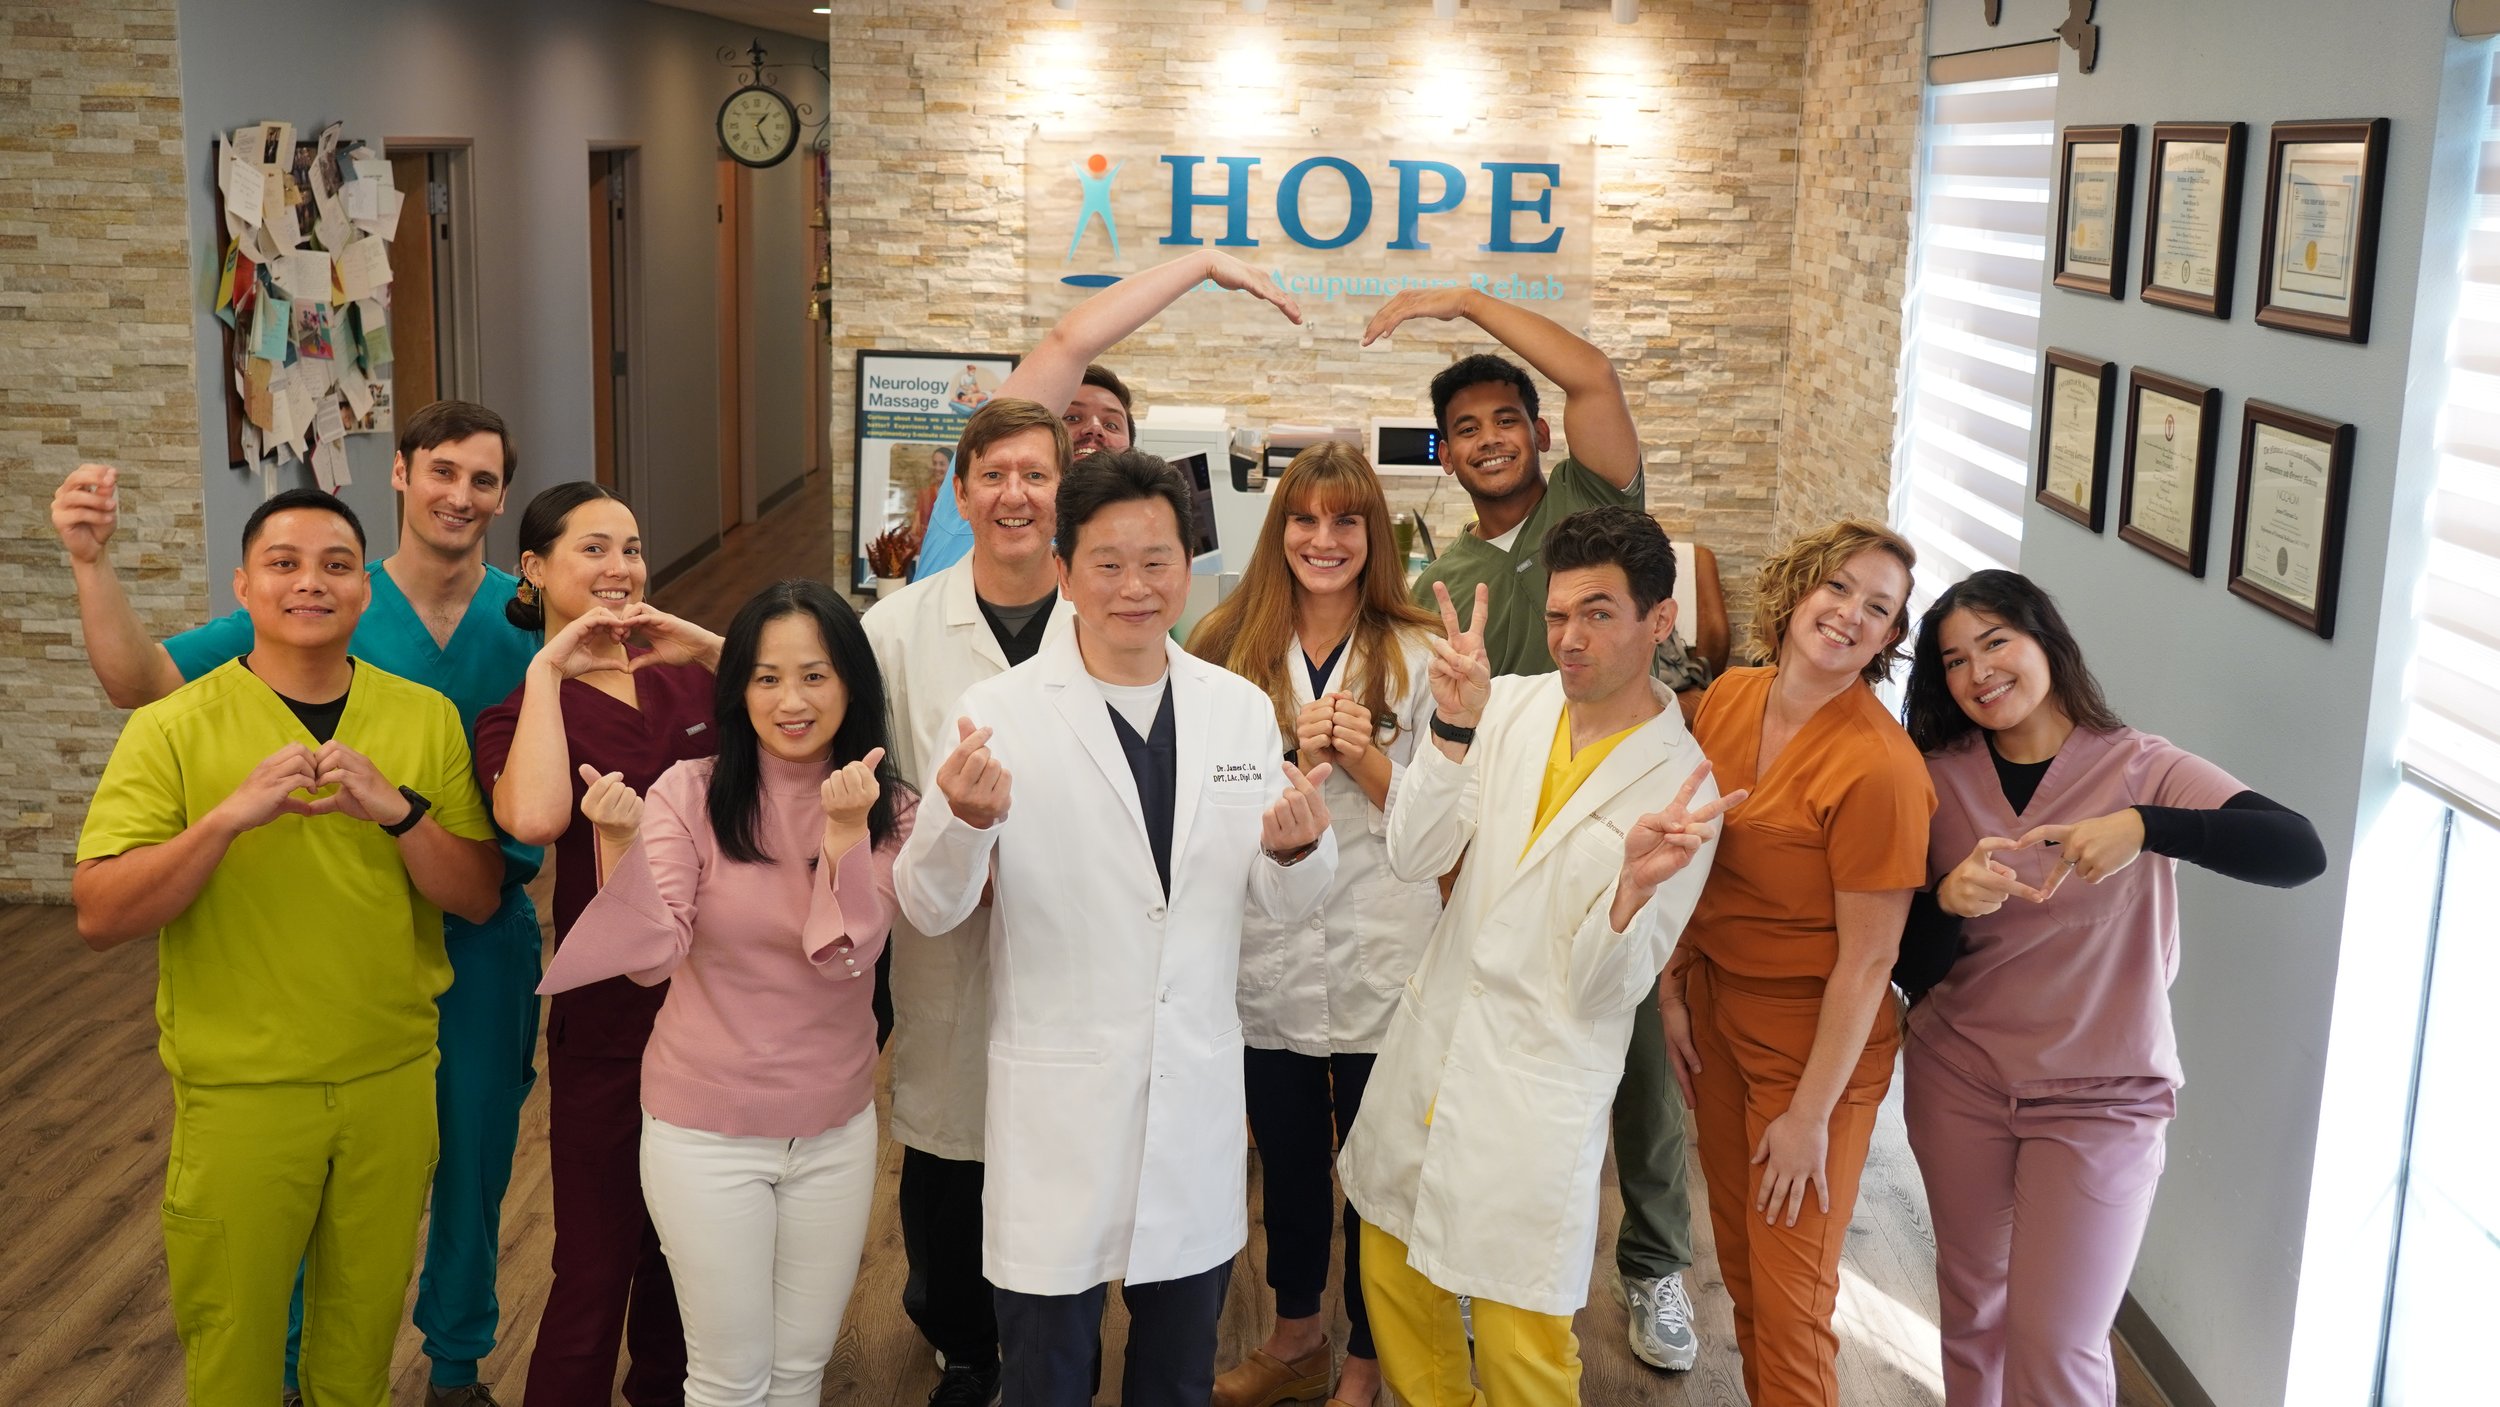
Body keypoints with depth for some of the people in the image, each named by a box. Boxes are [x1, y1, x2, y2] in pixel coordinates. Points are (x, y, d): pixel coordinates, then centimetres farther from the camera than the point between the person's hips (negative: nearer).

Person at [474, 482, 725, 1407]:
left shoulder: (687, 679, 4)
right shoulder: (524, 714, -5)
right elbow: (535, 817, -29)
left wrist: (711, 646, -13)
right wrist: (547, 669, -18)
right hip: (611, 1018, -4)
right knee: (599, 1261, 5)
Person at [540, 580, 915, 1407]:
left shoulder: (889, 811, -4)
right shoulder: (690, 794, -11)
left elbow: (845, 955, -17)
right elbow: (652, 958, -19)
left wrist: (845, 827, -29)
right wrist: (623, 841, -34)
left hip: (836, 1130, 3)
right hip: (706, 1129, -2)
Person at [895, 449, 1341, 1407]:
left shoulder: (1241, 709, 1)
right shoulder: (1001, 714, -11)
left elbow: (1282, 900, 7)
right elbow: (929, 911, -11)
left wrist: (1298, 850, -16)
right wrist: (961, 820, -31)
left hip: (1198, 1095, 4)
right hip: (1058, 1103, -3)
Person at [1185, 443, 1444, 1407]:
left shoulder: (1416, 656, -2)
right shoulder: (1229, 649, 1)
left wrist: (1364, 761, -18)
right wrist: (1292, 755, -16)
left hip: (1380, 963, -2)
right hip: (1265, 958, 2)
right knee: (1286, 1157, 18)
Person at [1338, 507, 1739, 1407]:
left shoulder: (1681, 788, -14)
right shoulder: (1512, 703, -2)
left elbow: (1608, 987, -13)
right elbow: (1413, 858, -8)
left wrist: (1636, 885, -33)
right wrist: (1455, 729, -21)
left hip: (1538, 1087, -5)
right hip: (1431, 1037, 5)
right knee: (1393, 1279, 19)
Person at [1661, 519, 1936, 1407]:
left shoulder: (1878, 766, -23)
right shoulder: (1728, 700, -3)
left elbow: (1868, 958, -19)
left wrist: (1811, 1112, -15)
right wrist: (1674, 988, 7)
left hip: (1814, 1039, -6)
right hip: (1718, 1007, 6)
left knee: (1789, 1299, 5)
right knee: (1739, 1265, 19)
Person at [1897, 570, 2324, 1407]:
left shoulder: (2141, 769, -11)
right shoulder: (1938, 779, -4)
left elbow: (2299, 853, -27)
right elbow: (1908, 963, -4)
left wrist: (2144, 828, -40)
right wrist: (1948, 902, -26)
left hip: (2101, 1096, -3)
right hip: (1958, 1079, 3)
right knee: (1972, 1300, 16)